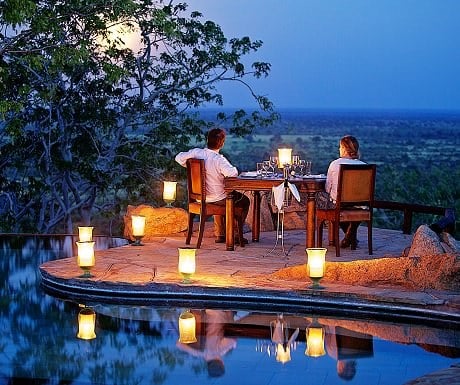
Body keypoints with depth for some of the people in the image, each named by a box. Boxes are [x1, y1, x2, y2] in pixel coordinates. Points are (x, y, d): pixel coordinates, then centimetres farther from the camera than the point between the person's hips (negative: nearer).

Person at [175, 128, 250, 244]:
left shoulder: (196, 153, -10)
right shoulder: (219, 160, -27)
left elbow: (178, 158, 1)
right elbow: (233, 173, -38)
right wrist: (234, 168, -15)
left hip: (200, 198, 7)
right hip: (218, 199, -6)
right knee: (244, 201, 18)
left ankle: (220, 234, 39)